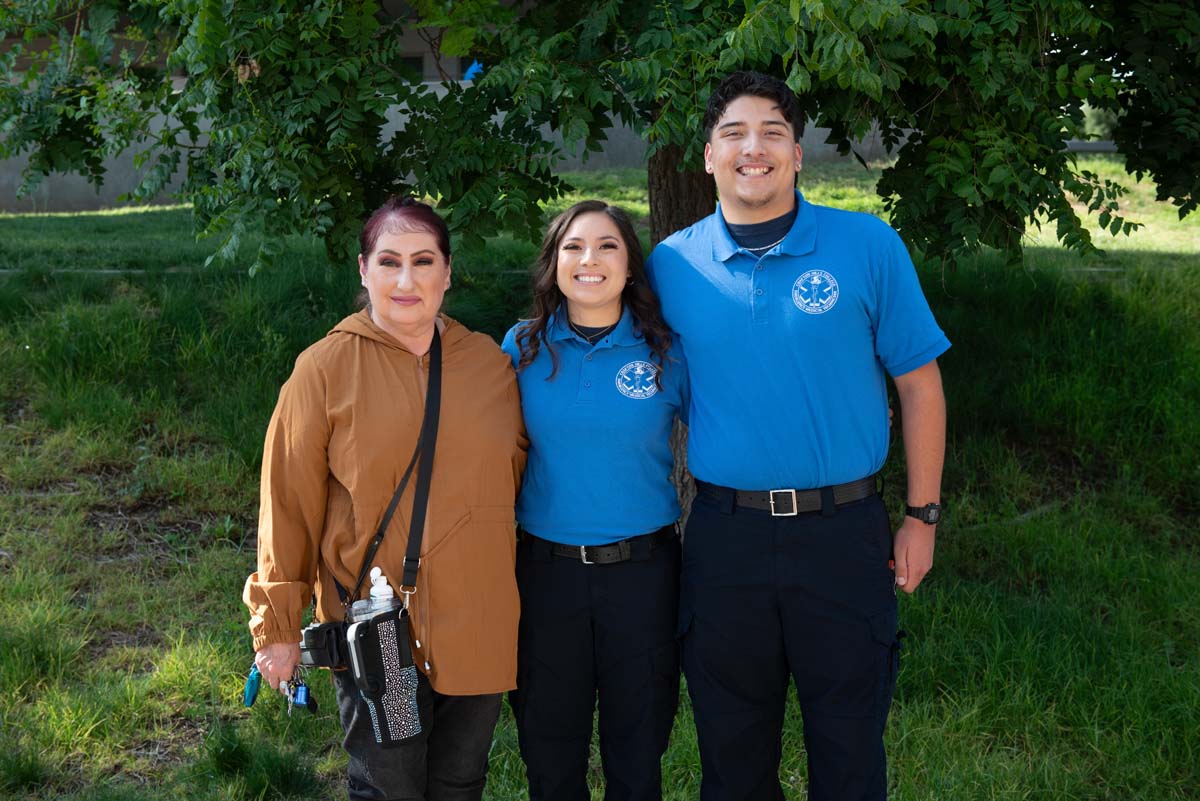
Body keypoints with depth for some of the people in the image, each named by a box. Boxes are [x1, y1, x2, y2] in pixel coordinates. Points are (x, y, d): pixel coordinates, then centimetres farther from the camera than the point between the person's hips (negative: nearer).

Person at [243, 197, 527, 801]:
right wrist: (276, 624, -4)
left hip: (479, 629, 4)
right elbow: (289, 505, -5)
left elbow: (516, 476, 13)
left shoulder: (490, 362, 2)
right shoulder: (325, 368, -8)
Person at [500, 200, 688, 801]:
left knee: (637, 750, 11)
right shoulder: (524, 346, 0)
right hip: (547, 567, 1)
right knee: (550, 750, 13)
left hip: (642, 569, -1)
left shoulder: (664, 351, -5)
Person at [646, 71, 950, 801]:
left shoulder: (868, 247, -5)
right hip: (724, 534, 2)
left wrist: (923, 517, 0)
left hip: (844, 530, -1)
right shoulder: (673, 264, 0)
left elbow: (919, 384, 0)